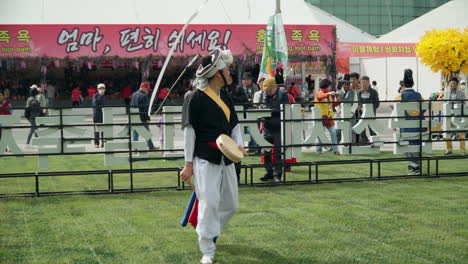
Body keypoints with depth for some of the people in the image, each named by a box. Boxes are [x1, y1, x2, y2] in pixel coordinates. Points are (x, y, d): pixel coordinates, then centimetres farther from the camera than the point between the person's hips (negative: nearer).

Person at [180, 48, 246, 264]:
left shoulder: (225, 96, 13)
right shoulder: (195, 97, -9)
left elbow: (234, 124, 20)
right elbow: (189, 130, -9)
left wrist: (238, 145, 0)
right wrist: (188, 164, -10)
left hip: (226, 159, 8)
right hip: (205, 159, -8)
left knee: (231, 204, 13)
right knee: (209, 204, -10)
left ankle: (210, 232, 38)